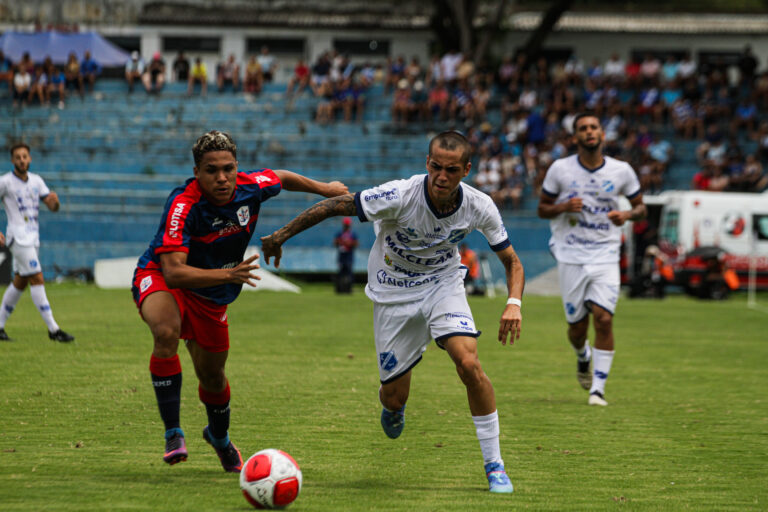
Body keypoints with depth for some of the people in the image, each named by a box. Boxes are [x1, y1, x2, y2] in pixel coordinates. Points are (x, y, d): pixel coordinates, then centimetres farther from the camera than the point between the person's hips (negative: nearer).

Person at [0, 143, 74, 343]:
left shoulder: (36, 180, 10)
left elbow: (53, 207, 9)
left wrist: (55, 201, -16)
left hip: (33, 237, 7)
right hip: (18, 235, -7)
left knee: (20, 282, 11)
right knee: (37, 279, -13)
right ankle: (53, 329, -15)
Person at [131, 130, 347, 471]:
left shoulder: (252, 187, -18)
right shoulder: (183, 204, -35)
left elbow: (281, 178, 8)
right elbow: (173, 272, -41)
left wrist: (324, 188, 21)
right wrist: (227, 275, -51)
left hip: (211, 294, 5)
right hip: (160, 279, -5)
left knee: (212, 376, 16)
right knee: (166, 331, -38)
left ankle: (219, 437, 50)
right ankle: (173, 434, -31)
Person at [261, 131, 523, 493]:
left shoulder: (479, 208, -19)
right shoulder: (400, 196, -29)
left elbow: (512, 262, -6)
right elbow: (335, 205, -18)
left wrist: (514, 303, -25)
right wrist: (281, 235, -13)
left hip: (443, 284, 1)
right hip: (393, 293, -1)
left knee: (469, 364, -25)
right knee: (394, 397, 1)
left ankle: (494, 466, -11)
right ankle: (392, 408, 44)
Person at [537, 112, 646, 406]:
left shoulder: (622, 171, 0)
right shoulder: (560, 169, -2)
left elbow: (640, 207, 12)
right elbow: (542, 208, 7)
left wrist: (628, 215, -11)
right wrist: (563, 207, -15)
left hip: (605, 257, 0)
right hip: (571, 257, 0)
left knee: (604, 319, -15)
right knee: (577, 326, 4)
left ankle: (598, 388, -5)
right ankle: (583, 357, 40)